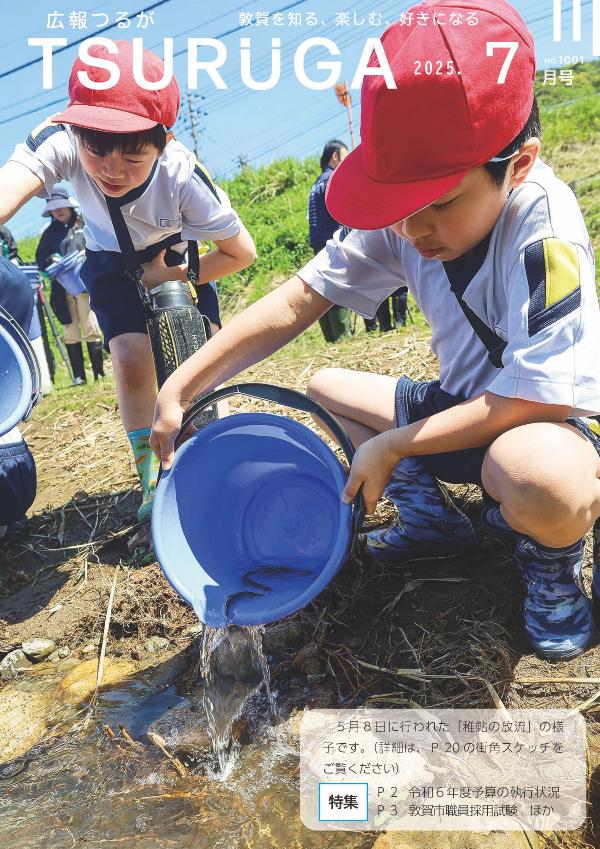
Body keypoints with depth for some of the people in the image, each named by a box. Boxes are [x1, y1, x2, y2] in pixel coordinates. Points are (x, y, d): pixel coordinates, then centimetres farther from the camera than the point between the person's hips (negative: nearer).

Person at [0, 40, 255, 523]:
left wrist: (171, 278, -21)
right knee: (133, 360, -16)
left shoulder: (183, 174, -36)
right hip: (112, 262, 1)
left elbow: (241, 252, -23)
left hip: (176, 256, 0)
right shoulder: (62, 140, -35)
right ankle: (153, 481, 2)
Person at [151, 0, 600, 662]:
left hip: (545, 424, -6)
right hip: (461, 405, 7)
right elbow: (299, 298, -12)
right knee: (321, 388, 9)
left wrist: (390, 446, -26)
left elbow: (539, 397, -32)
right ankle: (430, 515, 9)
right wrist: (180, 387, -19)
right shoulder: (404, 218, -11)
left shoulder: (544, 231, -28)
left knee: (538, 474, -42)